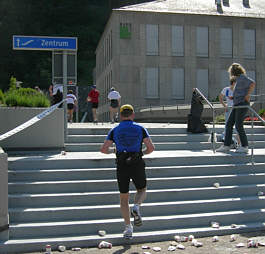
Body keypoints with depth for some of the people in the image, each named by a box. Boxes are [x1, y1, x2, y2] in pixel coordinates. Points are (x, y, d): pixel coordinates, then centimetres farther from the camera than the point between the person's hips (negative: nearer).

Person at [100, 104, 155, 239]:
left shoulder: (115, 130, 4)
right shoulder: (140, 128, 2)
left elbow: (103, 149, 0)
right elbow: (151, 147, -4)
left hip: (122, 167, 1)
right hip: (137, 165, -1)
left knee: (124, 198, 13)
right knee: (142, 191, 22)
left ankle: (128, 228, 7)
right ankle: (136, 208, -10)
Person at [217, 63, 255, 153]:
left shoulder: (242, 77, -9)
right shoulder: (238, 79, 21)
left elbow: (253, 83, -24)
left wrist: (248, 95, -19)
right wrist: (233, 97, 18)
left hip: (242, 105, -10)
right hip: (237, 105, 10)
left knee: (238, 126, -8)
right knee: (229, 124, 4)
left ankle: (245, 147, 1)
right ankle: (226, 146, 6)